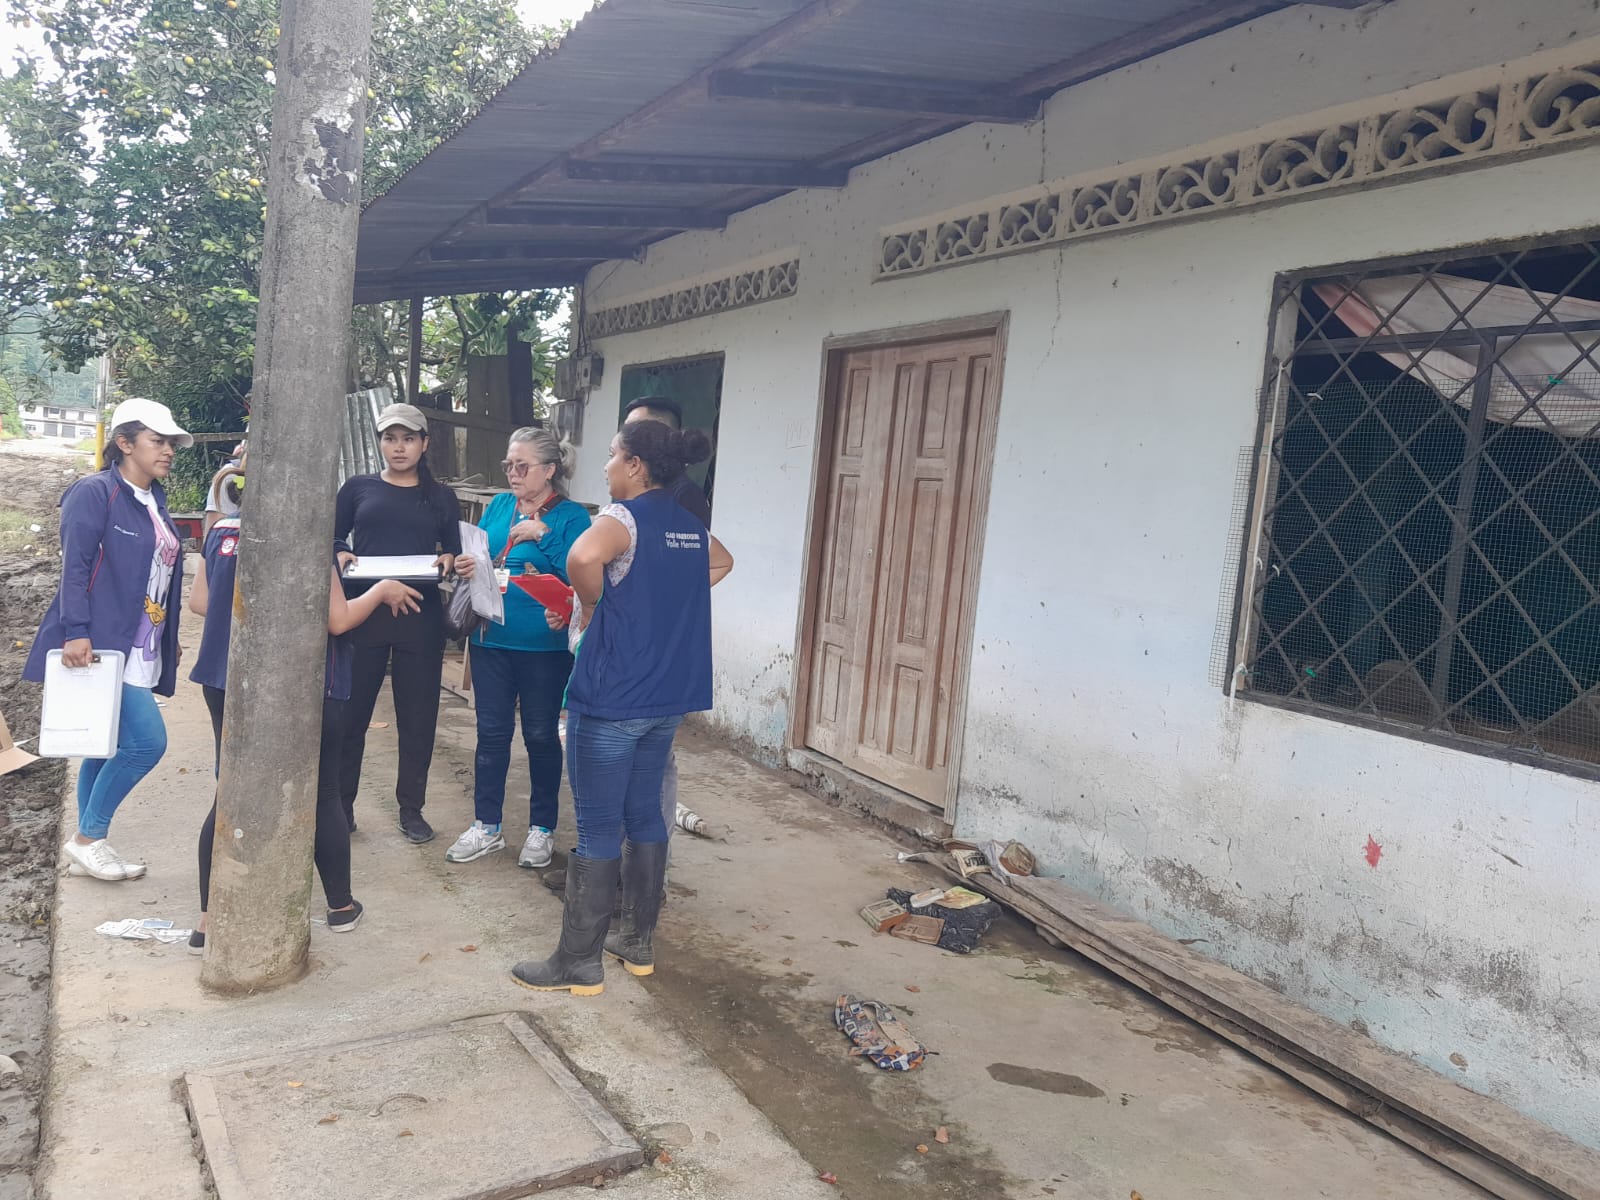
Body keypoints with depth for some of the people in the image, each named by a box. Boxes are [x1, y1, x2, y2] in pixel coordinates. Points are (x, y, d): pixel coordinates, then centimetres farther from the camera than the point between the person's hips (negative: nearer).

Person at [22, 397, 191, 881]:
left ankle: (87, 849, 24)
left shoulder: (154, 501, 15)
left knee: (110, 747, 13)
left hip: (140, 650, 9)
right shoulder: (95, 492, -9)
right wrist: (76, 633, -24)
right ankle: (87, 838, 4)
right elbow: (75, 566, -16)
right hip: (102, 646, -9)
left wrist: (169, 642, 20)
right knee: (146, 741, -14)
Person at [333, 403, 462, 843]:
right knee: (351, 710, 4)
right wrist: (341, 555, -11)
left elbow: (454, 553, 11)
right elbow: (332, 538, 10)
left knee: (418, 715, 4)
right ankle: (340, 803, 18)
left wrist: (447, 561, -11)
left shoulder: (441, 498, 10)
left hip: (420, 616, 1)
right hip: (363, 611, 0)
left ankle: (411, 808, 17)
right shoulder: (358, 488, 8)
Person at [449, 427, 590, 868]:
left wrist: (543, 535, -23)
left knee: (541, 735, 8)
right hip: (491, 638, 5)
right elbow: (475, 557, 17)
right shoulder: (498, 506, 8)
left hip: (544, 646, -4)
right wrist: (466, 566, -5)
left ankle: (542, 828, 23)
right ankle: (487, 826, 24)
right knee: (491, 732, 11)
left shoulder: (571, 516, -8)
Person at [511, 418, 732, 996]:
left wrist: (593, 604, -15)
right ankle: (639, 943, 28)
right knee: (645, 815, 17)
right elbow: (722, 563, 33)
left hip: (611, 700, -8)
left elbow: (583, 557, -35)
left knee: (598, 828, 1)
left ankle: (580, 963, 11)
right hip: (667, 698, 8)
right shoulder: (689, 525, 10)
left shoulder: (624, 516, -13)